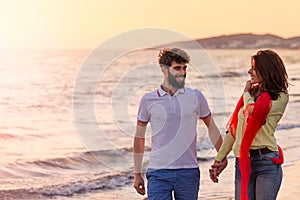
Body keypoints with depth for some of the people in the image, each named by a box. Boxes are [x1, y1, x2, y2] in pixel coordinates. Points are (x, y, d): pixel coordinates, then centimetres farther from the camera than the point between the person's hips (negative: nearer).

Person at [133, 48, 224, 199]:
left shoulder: (195, 97, 5)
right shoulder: (148, 100, 3)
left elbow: (212, 128, 16)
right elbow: (139, 137, 11)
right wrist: (137, 173, 11)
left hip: (189, 172, 1)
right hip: (158, 173, -1)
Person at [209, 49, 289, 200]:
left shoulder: (280, 97, -1)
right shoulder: (251, 93, 16)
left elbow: (253, 111, -18)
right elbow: (233, 129, 17)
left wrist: (247, 93, 3)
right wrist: (219, 159, 16)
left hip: (266, 162, -5)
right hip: (242, 163, 5)